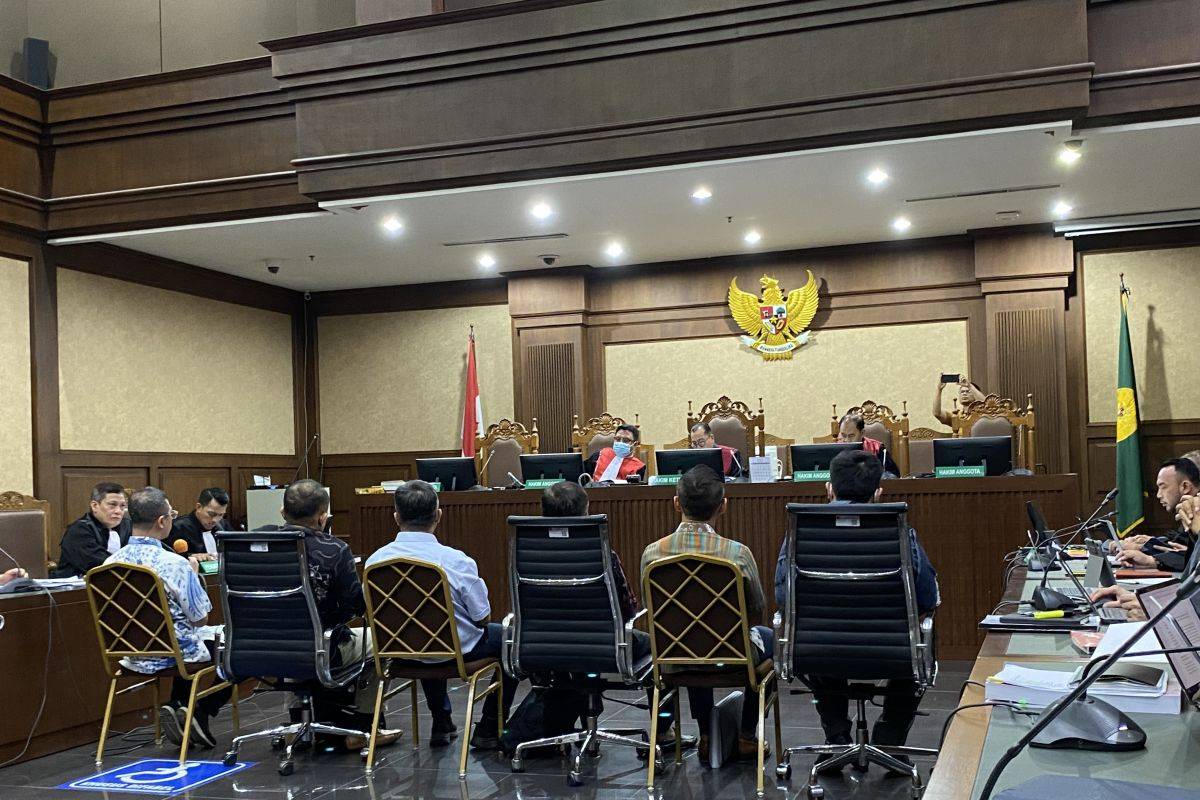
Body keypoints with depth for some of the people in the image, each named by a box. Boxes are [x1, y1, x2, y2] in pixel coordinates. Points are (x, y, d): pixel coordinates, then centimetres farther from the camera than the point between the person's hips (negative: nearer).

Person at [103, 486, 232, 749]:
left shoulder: (110, 563, -7)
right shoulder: (175, 564, -24)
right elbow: (199, 619, -15)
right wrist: (194, 574, -1)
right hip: (176, 654, -6)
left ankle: (176, 707, 18)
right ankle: (200, 714, 10)